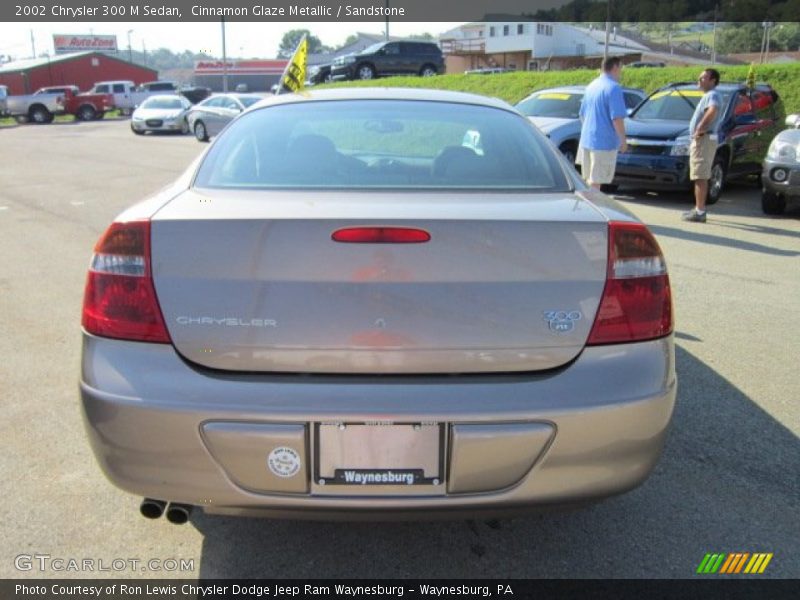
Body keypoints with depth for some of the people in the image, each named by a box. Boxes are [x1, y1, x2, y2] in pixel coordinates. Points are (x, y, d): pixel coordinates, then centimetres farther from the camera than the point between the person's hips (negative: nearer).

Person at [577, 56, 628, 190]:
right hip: (604, 142, -8)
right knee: (595, 181, -5)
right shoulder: (613, 87, -13)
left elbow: (582, 114, 21)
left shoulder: (591, 86, 14)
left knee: (590, 178, 17)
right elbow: (617, 118, -19)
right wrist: (623, 140, -11)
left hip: (586, 140, 8)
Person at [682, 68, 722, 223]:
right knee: (701, 177, 14)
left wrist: (700, 128, -24)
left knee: (700, 177, -12)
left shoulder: (713, 95, -12)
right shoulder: (707, 96, 21)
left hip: (704, 139, -11)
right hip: (700, 139, 11)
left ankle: (700, 212, -13)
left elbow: (712, 111, -33)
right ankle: (698, 209, 20)